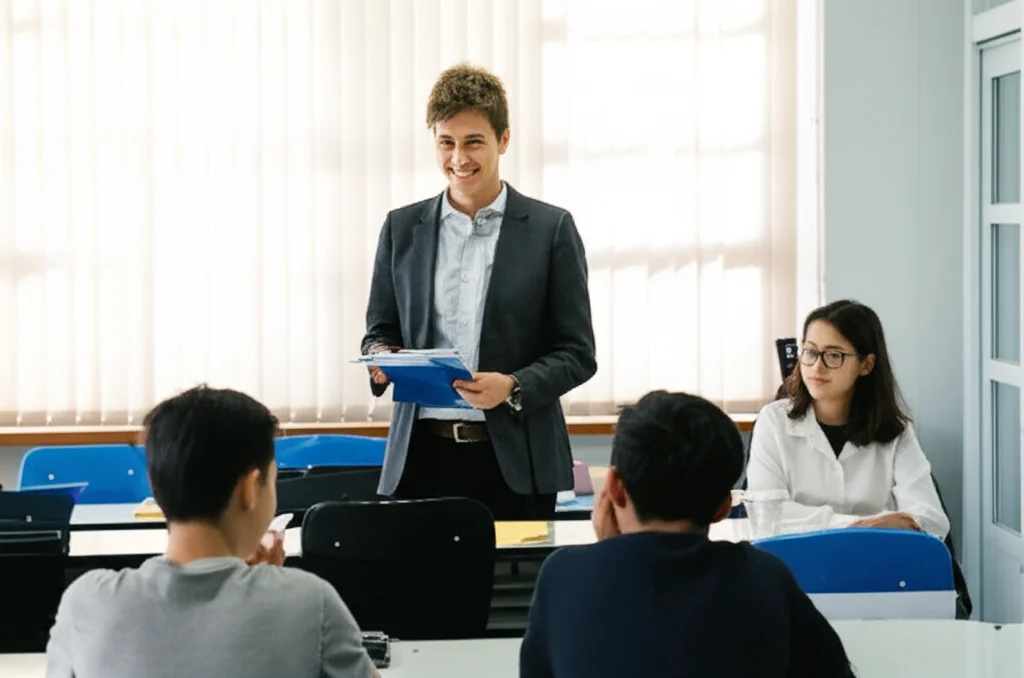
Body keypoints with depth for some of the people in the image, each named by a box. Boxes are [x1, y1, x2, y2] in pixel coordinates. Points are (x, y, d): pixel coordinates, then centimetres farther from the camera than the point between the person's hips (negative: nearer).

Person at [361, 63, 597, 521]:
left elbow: (577, 353, 1)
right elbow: (380, 330, 16)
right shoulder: (402, 228, 10)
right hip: (421, 455, 2)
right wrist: (381, 356, -7)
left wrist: (513, 388, -16)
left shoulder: (550, 229, 2)